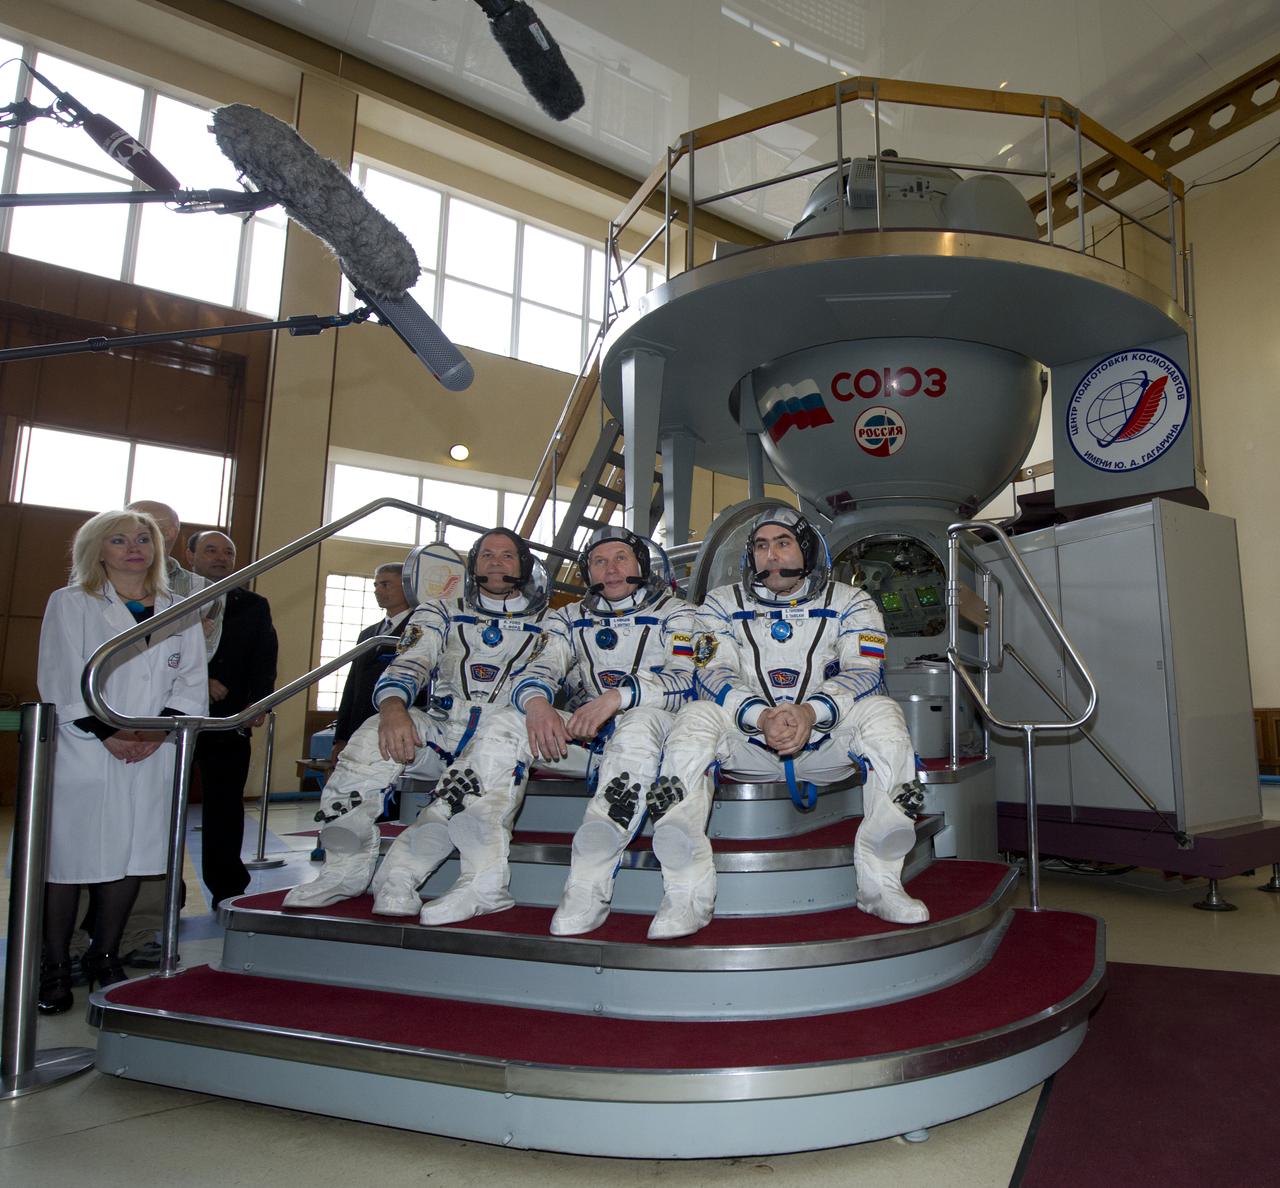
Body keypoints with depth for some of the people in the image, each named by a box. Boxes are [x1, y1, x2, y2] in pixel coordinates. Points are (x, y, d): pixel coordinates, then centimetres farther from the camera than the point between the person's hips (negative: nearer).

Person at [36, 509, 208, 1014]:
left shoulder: (180, 613, 12)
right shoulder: (70, 604, 5)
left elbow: (191, 682, 6)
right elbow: (61, 680, -5)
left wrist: (159, 728, -10)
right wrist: (106, 733, -14)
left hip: (153, 757, 3)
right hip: (82, 751, -2)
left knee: (131, 855, 7)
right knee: (66, 854, 2)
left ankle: (105, 956, 22)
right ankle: (55, 965, 17)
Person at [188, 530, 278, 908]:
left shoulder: (254, 606, 12)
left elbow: (265, 659, 5)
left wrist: (257, 702, -10)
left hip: (230, 720, 1)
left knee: (225, 806, 6)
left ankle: (227, 889, 14)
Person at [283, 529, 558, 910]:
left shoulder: (547, 624, 12)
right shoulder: (442, 612, 14)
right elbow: (408, 665, 0)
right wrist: (393, 708, -23)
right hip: (439, 733, 2)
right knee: (379, 732, -28)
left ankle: (398, 876, -31)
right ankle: (346, 868, -18)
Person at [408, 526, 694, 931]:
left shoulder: (675, 614, 4)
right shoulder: (573, 618, 17)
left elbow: (683, 682, -11)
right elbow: (543, 668, 2)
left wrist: (617, 696, -28)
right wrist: (536, 700, -23)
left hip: (647, 725, -4)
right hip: (579, 734, 4)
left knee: (641, 721, -37)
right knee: (505, 721, -17)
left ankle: (588, 886, -39)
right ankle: (486, 881, -21)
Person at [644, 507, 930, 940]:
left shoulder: (850, 602, 5)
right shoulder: (722, 604, 6)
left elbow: (864, 672, -10)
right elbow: (713, 675, -8)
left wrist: (810, 712, -31)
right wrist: (761, 717, -29)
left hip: (827, 742, 0)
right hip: (748, 746, 0)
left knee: (880, 711, -27)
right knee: (695, 716, -28)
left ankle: (881, 882, -26)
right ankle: (687, 894, -33)